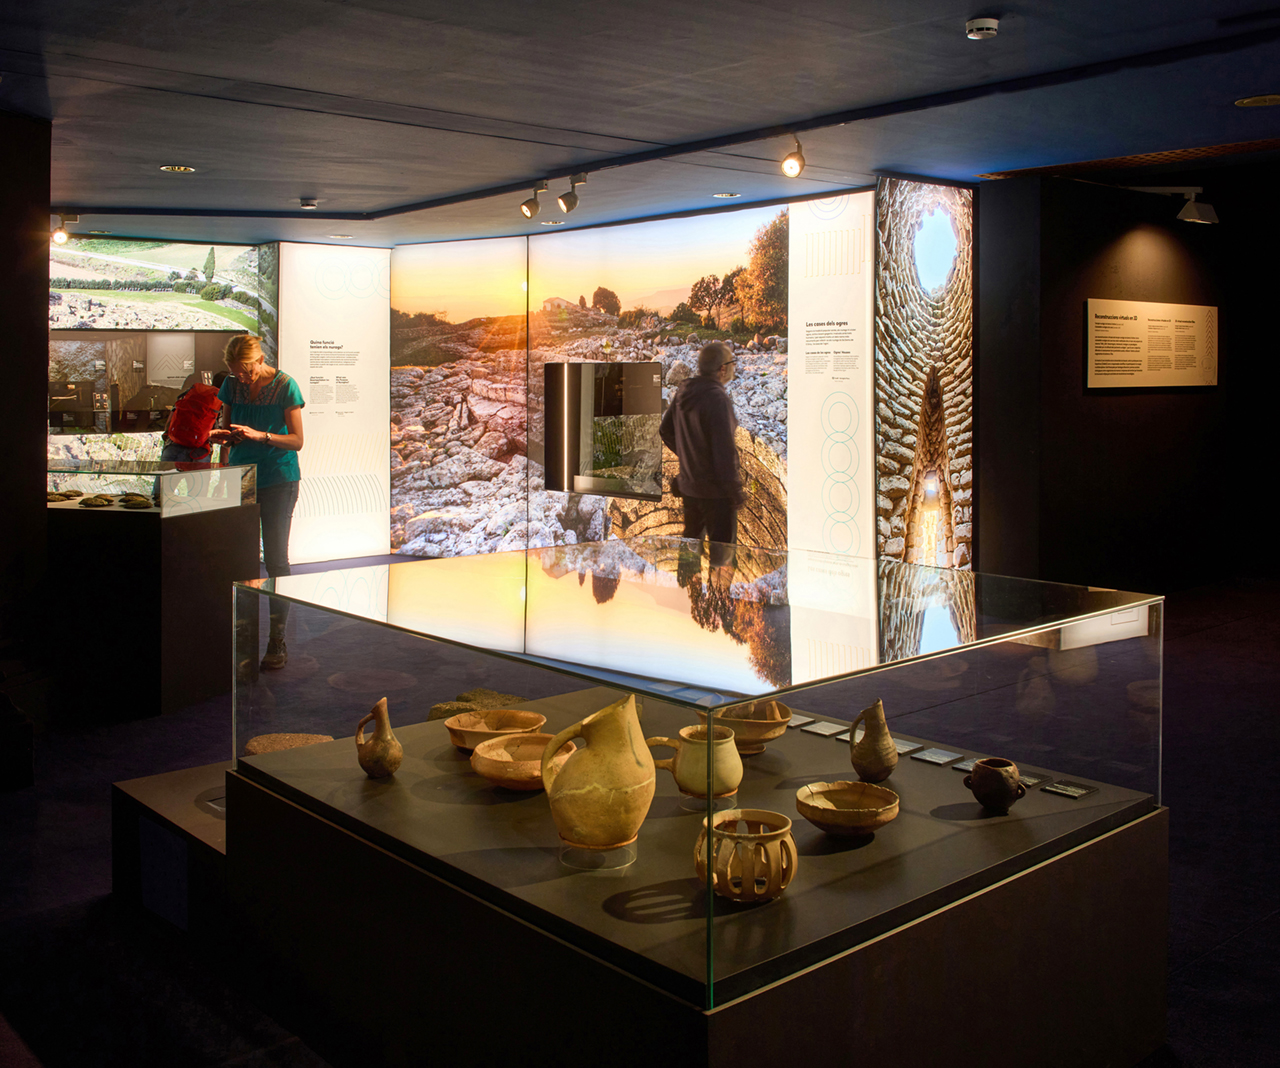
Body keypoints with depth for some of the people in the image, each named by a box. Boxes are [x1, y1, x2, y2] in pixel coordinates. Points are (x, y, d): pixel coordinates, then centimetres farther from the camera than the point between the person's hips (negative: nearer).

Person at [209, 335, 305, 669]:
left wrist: (260, 435, -23)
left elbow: (297, 440, -10)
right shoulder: (232, 385, 3)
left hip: (278, 481, -4)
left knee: (276, 558, -4)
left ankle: (278, 640, 1)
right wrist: (222, 436, -10)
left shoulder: (284, 386, -9)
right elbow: (228, 431, 12)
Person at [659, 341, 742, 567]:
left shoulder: (683, 391, 3)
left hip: (688, 486, 8)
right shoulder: (717, 398, -23)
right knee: (721, 551, 2)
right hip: (715, 490, -8)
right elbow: (724, 449, -25)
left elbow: (665, 430, 16)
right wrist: (735, 489, -16)